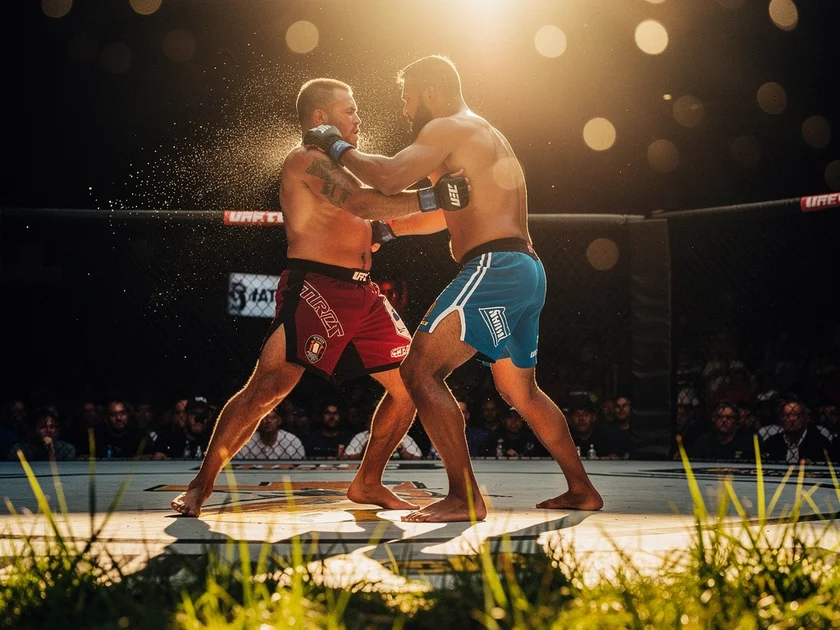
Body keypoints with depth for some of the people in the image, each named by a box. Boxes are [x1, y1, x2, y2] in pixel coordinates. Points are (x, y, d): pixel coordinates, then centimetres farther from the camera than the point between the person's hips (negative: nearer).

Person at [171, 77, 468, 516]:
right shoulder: (306, 161, -6)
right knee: (267, 389, -15)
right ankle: (202, 484, -4)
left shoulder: (344, 166, 25)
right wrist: (429, 197, -22)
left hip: (363, 294, 9)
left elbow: (370, 233, 28)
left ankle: (367, 483, 18)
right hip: (316, 288, -9)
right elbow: (361, 201, -23)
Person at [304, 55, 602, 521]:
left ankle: (465, 498, -19)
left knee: (420, 370, -14)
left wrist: (338, 149, -5)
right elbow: (444, 211, 34)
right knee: (520, 391, 24)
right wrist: (386, 224, 29)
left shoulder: (448, 129, -5)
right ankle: (582, 489, 31)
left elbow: (390, 177, -19)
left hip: (494, 267, -10)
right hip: (527, 272, 11)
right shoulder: (486, 136, 27)